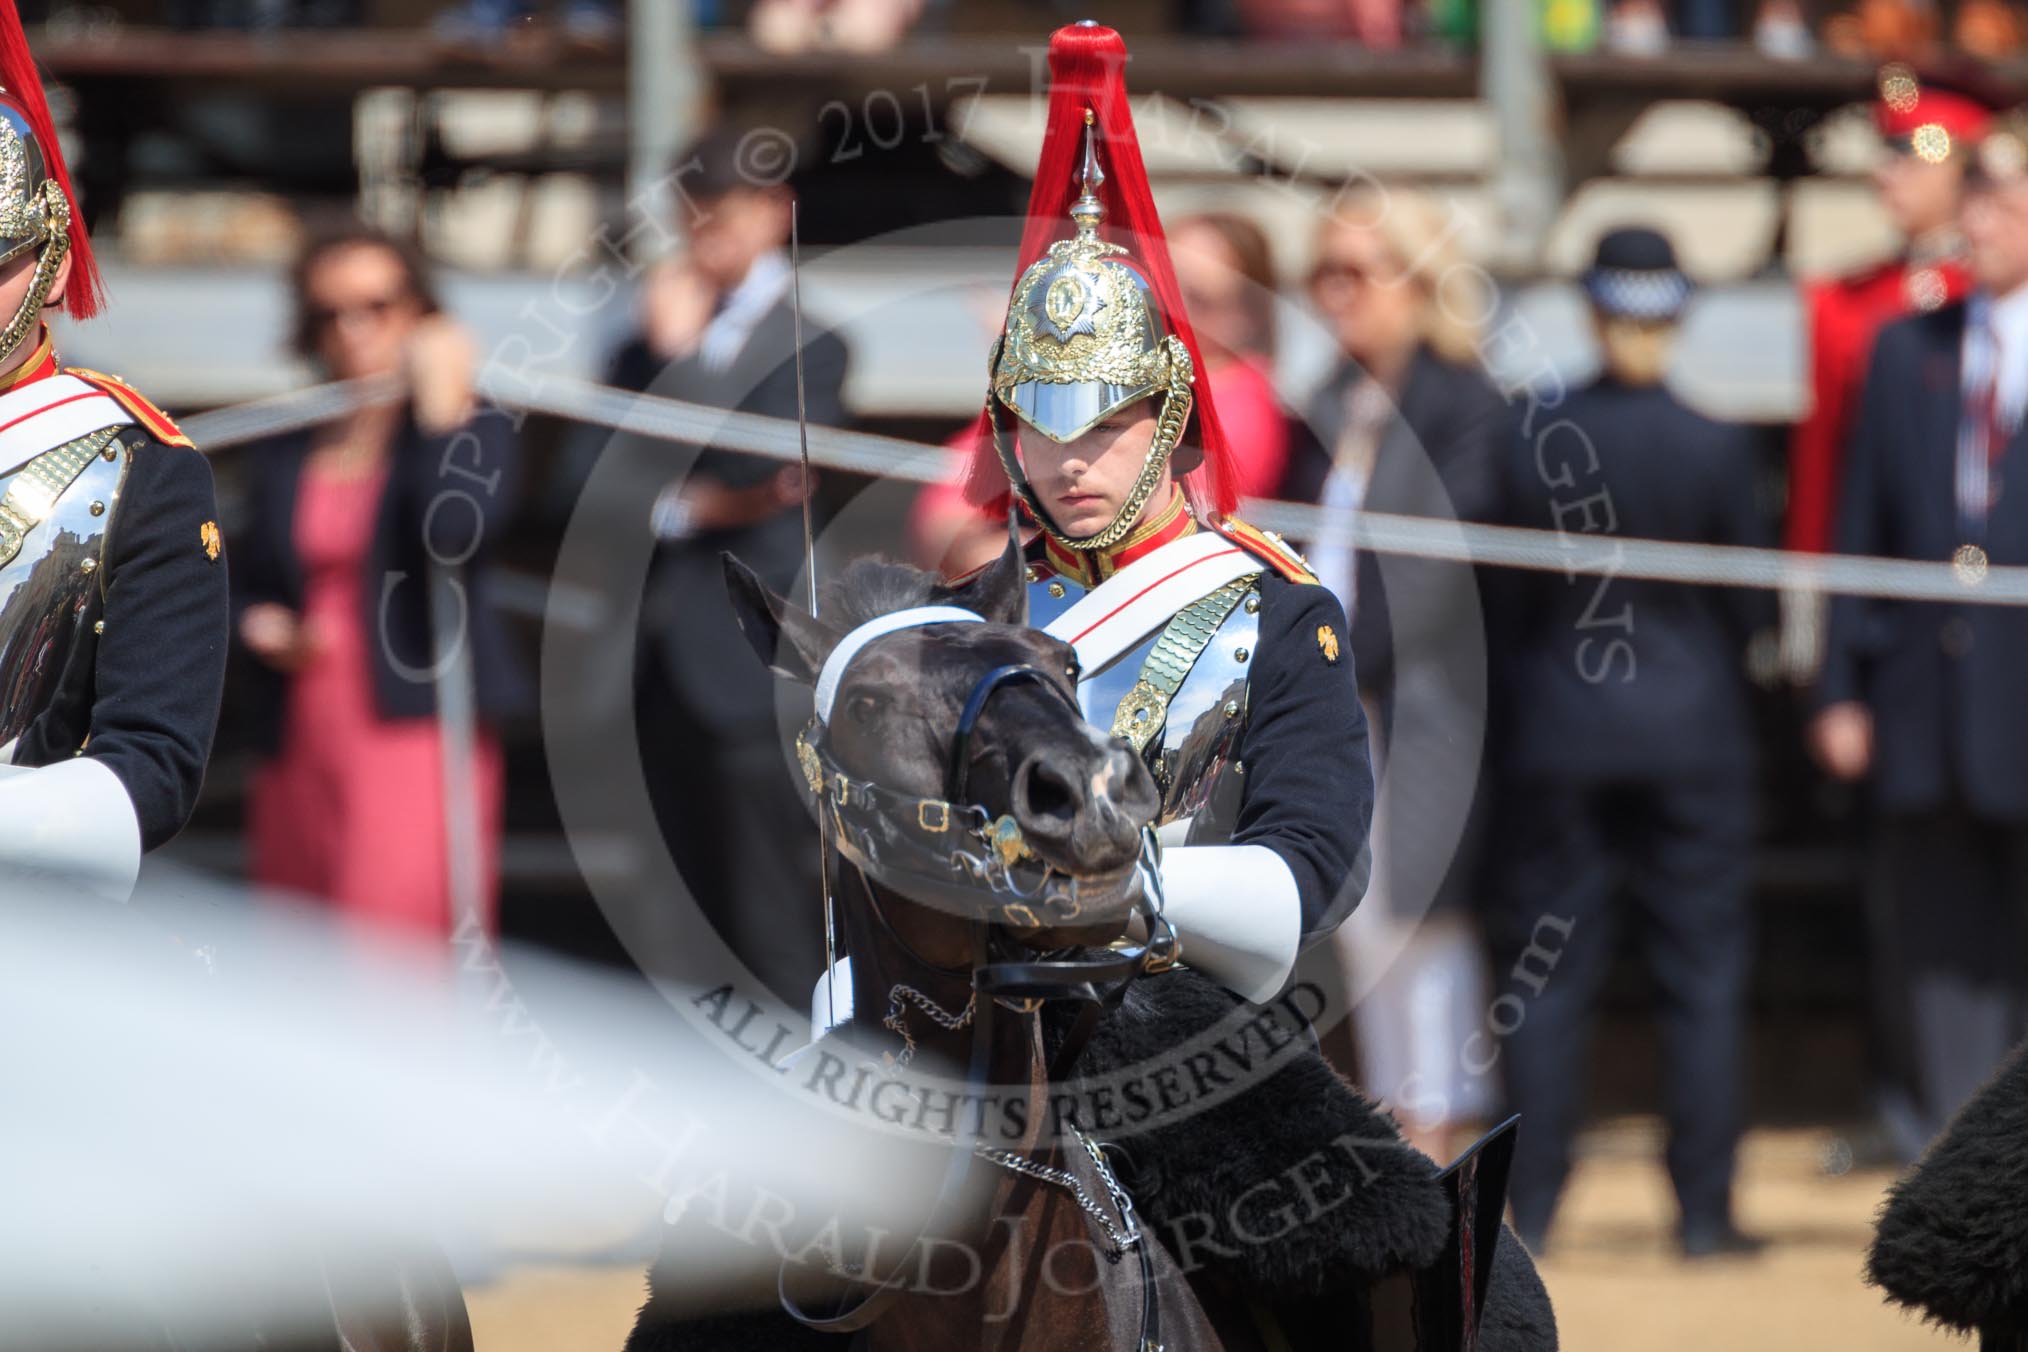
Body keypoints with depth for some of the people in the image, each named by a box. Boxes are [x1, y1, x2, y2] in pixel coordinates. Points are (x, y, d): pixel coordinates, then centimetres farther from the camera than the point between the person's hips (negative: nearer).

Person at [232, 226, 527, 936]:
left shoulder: (472, 426, 1)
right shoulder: (282, 450, 15)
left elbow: (456, 536, -19)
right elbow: (250, 585, 24)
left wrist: (443, 406, -14)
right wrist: (262, 630, 2)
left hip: (417, 736, -5)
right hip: (302, 740, 6)